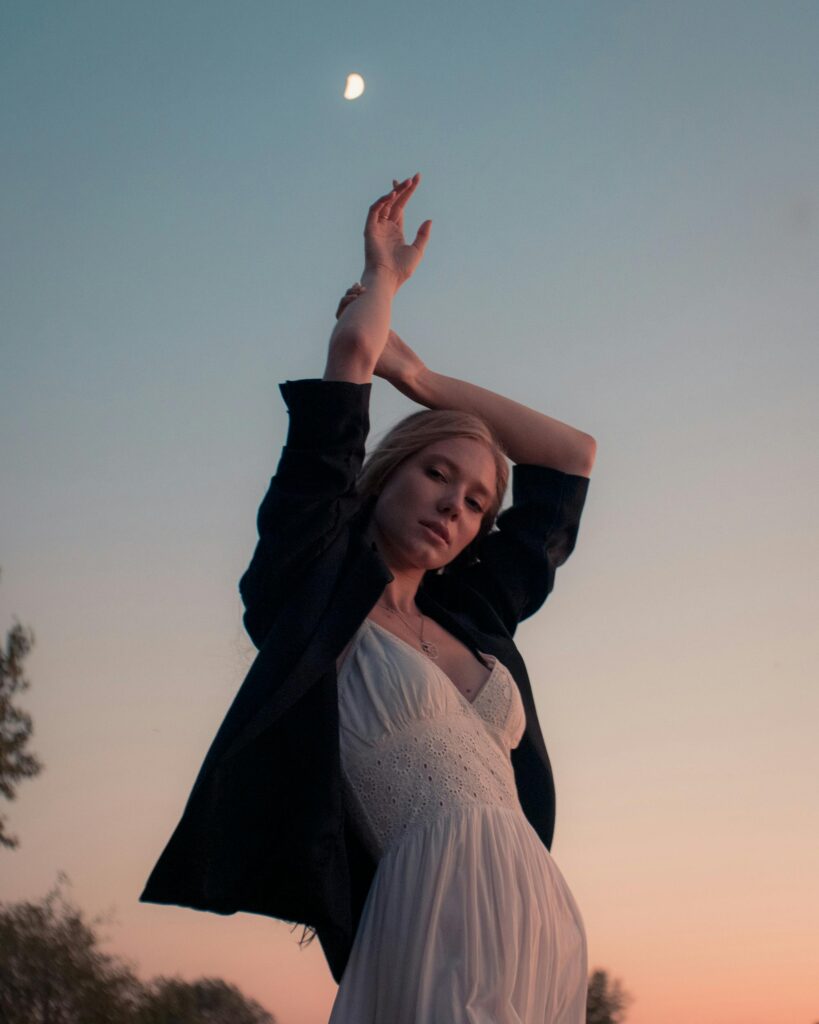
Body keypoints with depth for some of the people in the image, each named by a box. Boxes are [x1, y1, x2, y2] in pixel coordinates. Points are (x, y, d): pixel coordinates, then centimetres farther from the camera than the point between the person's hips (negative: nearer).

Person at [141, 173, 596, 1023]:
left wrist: (419, 375, 28)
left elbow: (571, 455, 29)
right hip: (442, 920, -6)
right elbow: (350, 347, 1)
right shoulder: (316, 594, 4)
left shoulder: (470, 617, 18)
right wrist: (383, 274, 22)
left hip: (544, 928, 6)